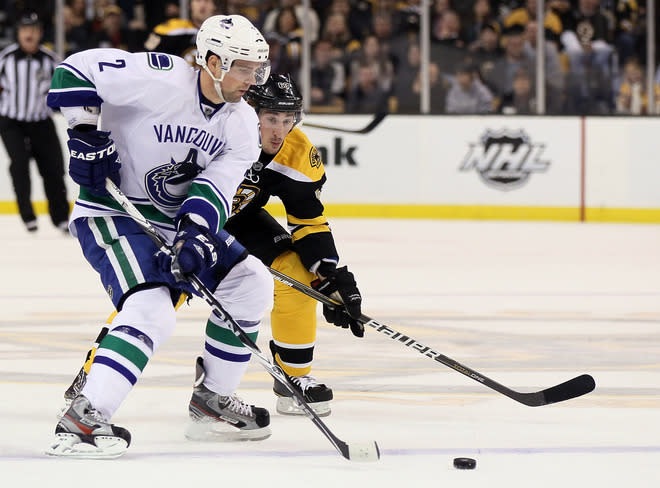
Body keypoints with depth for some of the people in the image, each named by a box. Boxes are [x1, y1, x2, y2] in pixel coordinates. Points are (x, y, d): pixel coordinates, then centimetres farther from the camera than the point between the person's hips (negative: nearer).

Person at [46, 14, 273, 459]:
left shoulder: (242, 125, 0)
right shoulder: (160, 79, -21)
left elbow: (218, 186, -11)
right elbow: (76, 71, -17)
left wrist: (195, 234, -29)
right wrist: (86, 134, -22)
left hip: (177, 220, 8)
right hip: (111, 213, -8)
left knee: (250, 283, 5)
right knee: (151, 310, -27)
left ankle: (212, 402, 17)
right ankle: (81, 422, -31)